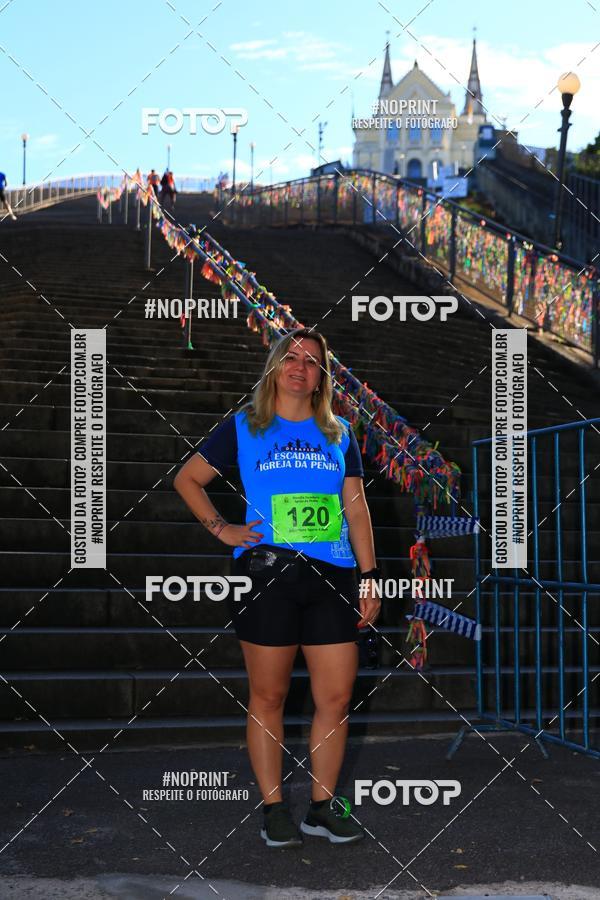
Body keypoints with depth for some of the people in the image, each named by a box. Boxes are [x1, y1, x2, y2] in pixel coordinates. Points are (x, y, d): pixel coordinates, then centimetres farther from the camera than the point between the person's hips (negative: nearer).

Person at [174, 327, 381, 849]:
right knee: (269, 697, 2)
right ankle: (274, 808, 13)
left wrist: (369, 578, 7)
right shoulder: (243, 428, 6)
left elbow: (357, 508, 12)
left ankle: (324, 806, 15)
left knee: (338, 697, 2)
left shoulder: (338, 433, 13)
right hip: (265, 575, -3)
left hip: (332, 577, 3)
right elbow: (187, 479, 12)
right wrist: (221, 529, 0)